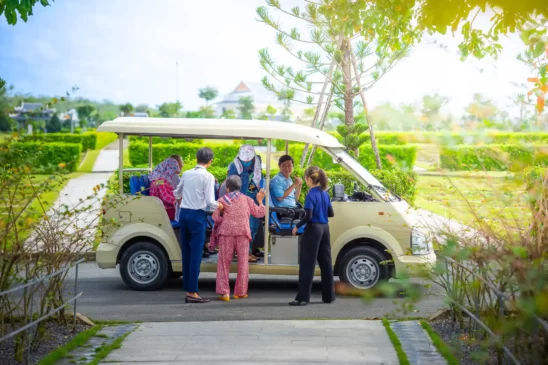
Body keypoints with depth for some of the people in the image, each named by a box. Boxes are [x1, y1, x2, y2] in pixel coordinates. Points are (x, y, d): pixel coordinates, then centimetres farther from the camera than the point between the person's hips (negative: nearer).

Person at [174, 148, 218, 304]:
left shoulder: (186, 174, 8)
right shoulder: (208, 176, -9)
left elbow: (177, 193, 24)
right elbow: (210, 202, -16)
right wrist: (219, 206, 5)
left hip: (183, 214, 6)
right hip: (197, 216, -6)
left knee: (186, 253, 11)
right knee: (196, 254, -2)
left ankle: (188, 290, 17)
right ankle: (192, 293, -2)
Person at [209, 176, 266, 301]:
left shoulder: (222, 200, 7)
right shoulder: (247, 199, 13)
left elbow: (216, 217, -2)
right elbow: (259, 213, 14)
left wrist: (219, 209, 16)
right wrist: (260, 201, 28)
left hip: (226, 233, -1)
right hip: (243, 233, 1)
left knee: (224, 262, 6)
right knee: (243, 262, 8)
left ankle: (224, 292, 0)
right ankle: (240, 292, 8)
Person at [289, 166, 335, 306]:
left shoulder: (311, 195, -13)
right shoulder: (325, 194, 9)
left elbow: (308, 216, -19)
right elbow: (331, 213, 13)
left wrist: (297, 226, -7)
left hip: (313, 229, -7)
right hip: (325, 229, 7)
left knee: (307, 264, -4)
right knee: (326, 263, 12)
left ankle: (303, 297, -4)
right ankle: (329, 296, 17)